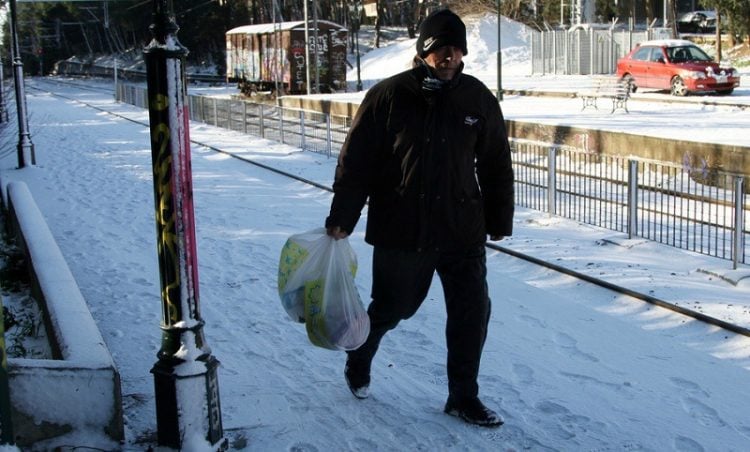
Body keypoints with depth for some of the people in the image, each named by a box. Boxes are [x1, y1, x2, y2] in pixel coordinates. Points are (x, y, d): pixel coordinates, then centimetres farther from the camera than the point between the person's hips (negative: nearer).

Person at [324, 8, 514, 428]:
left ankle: (464, 396, 19)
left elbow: (497, 166, 9)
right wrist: (341, 218, -6)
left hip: (463, 231, 3)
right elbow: (355, 161, -6)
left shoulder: (479, 99, 1)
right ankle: (358, 361, 42)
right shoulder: (388, 96, -8)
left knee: (473, 311, 1)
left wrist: (499, 221, 10)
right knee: (391, 308, 12)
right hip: (400, 231, -2)